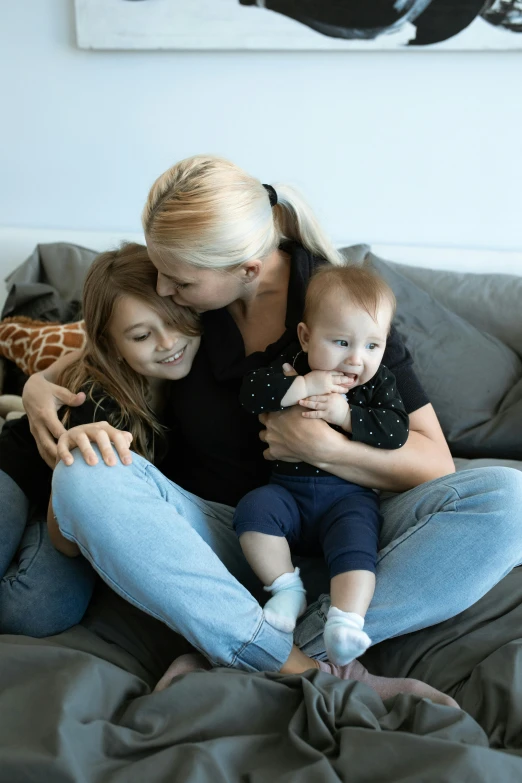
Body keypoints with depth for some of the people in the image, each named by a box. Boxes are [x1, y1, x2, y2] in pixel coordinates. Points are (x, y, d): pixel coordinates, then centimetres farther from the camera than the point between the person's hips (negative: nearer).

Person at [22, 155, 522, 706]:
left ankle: (244, 665, -31)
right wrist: (38, 386, -5)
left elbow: (435, 463, -9)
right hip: (216, 532, 1)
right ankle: (313, 674, -32)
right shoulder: (179, 302, -4)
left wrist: (322, 447, -23)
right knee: (84, 477, -29)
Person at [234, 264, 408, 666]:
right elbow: (250, 392, -16)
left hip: (350, 495, -1)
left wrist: (345, 414, -22)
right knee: (254, 509, -23)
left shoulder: (379, 382, 0)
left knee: (355, 543, -28)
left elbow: (396, 430, -13)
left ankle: (345, 625, -33)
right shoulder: (291, 367, -1)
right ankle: (288, 590, -13)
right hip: (288, 490, 2)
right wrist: (304, 385, -25)